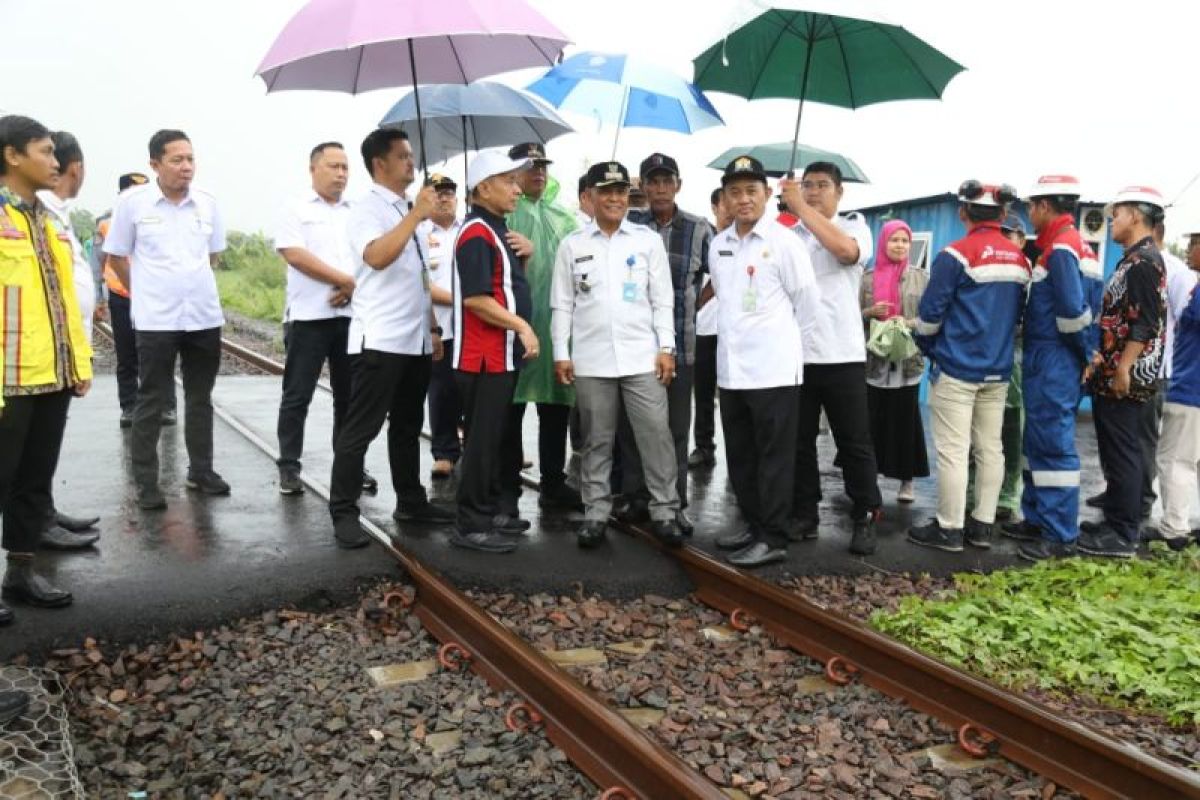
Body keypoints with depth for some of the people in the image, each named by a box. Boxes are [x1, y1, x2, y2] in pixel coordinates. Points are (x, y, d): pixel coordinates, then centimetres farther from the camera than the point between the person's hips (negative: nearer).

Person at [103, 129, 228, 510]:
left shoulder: (208, 203, 3)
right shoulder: (132, 201, -6)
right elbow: (117, 256, 4)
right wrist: (146, 292, 9)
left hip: (205, 316, 4)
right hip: (156, 320, -3)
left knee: (200, 398, 13)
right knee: (151, 401, 3)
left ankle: (201, 470, 26)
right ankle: (146, 481, 11)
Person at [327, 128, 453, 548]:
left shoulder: (410, 210, 16)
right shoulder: (367, 209, -8)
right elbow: (377, 257, -28)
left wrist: (432, 328, 18)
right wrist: (416, 216, -25)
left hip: (416, 340, 8)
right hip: (379, 339, -8)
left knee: (407, 427, 16)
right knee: (360, 429, -3)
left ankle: (410, 502, 26)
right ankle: (344, 514, 3)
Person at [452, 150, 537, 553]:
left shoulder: (498, 230, 16)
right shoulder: (476, 233, -15)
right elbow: (475, 298, -23)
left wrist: (524, 253, 7)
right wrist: (522, 326, -18)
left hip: (505, 355, 10)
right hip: (484, 358, -10)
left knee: (504, 438, 16)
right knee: (483, 441, -6)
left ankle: (497, 511, 27)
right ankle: (471, 526, 2)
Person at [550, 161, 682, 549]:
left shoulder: (649, 241, 6)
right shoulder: (571, 245, 7)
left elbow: (662, 300, 5)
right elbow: (563, 304, 6)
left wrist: (666, 348, -2)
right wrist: (561, 353, 0)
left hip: (642, 357, 0)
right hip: (590, 360, 1)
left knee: (656, 434, -1)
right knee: (596, 440, 8)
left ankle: (664, 511, 10)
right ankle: (595, 513, 17)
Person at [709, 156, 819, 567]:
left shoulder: (784, 242, -8)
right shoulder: (718, 245, 10)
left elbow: (808, 302, -3)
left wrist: (784, 342, 4)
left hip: (773, 368, -6)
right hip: (731, 368, 7)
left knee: (774, 458, 0)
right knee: (740, 456, 14)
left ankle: (773, 538, 7)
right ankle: (754, 525, 27)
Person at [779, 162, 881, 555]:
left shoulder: (854, 225, 4)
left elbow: (846, 250, -20)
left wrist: (801, 207, -18)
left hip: (841, 354, -3)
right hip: (796, 354, 3)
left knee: (854, 444, 3)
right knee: (799, 442, 8)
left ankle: (865, 519, 13)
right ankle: (805, 515, 18)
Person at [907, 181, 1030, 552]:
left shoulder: (956, 255, -12)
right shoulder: (1021, 260, 9)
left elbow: (930, 312, -10)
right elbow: (1020, 313, 18)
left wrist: (927, 346, 8)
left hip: (956, 368, -6)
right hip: (998, 370, 7)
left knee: (953, 451, -2)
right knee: (990, 448, 10)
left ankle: (949, 529, 3)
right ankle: (983, 524, 17)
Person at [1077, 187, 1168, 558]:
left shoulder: (1144, 261, -14)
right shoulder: (1135, 260, 17)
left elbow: (1145, 323, -21)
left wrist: (1122, 369, -22)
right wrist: (1103, 361, 20)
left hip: (1126, 378, -10)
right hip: (1114, 376, 10)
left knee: (1122, 453, -5)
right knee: (1119, 452, 14)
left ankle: (1123, 536, 1)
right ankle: (1120, 523, 23)